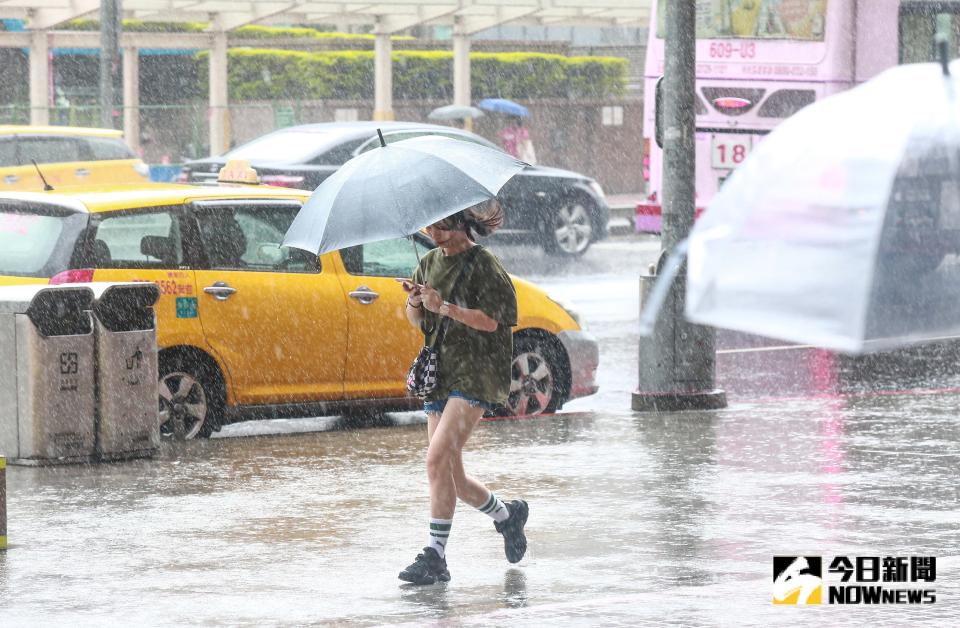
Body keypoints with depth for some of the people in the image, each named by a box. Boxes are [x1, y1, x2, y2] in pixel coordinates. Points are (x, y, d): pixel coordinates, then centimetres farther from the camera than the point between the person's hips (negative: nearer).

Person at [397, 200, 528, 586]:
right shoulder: (431, 262, 14)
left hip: (474, 373, -8)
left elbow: (490, 321, -12)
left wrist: (444, 307, -22)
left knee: (438, 459, -21)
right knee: (451, 477, 8)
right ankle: (507, 516, 33)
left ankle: (435, 556, -21)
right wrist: (415, 303, -4)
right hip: (439, 373, 8)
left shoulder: (482, 265, -7)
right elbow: (416, 321, 19)